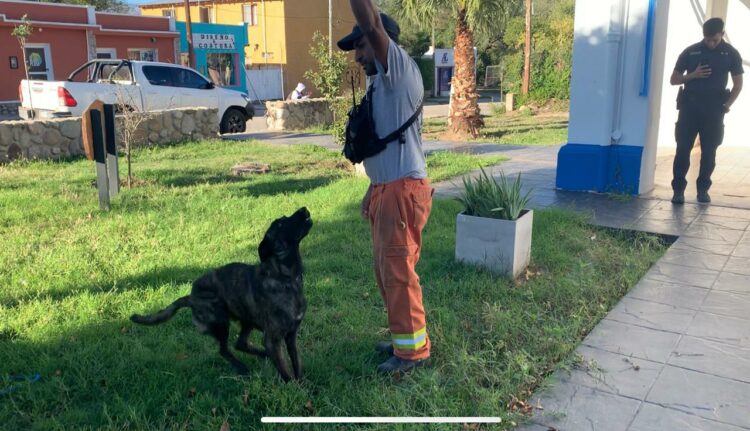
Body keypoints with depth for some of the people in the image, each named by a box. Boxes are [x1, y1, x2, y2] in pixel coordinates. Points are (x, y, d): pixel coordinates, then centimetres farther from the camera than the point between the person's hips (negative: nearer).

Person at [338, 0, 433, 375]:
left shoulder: (401, 70, -9)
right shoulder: (379, 82, 18)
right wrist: (372, 190, 22)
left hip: (404, 190, -10)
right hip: (385, 189, 10)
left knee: (398, 270, -3)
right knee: (385, 267, 16)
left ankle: (413, 349, 11)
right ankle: (403, 337, 30)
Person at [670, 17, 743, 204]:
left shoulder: (731, 54, 4)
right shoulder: (690, 51, 3)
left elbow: (738, 84, 8)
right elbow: (673, 79, 6)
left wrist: (726, 105, -4)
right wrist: (693, 75, -11)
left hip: (714, 109, 1)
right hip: (690, 106, 0)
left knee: (709, 151, 4)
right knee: (683, 149, -5)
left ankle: (703, 189, 14)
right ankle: (678, 189, 0)